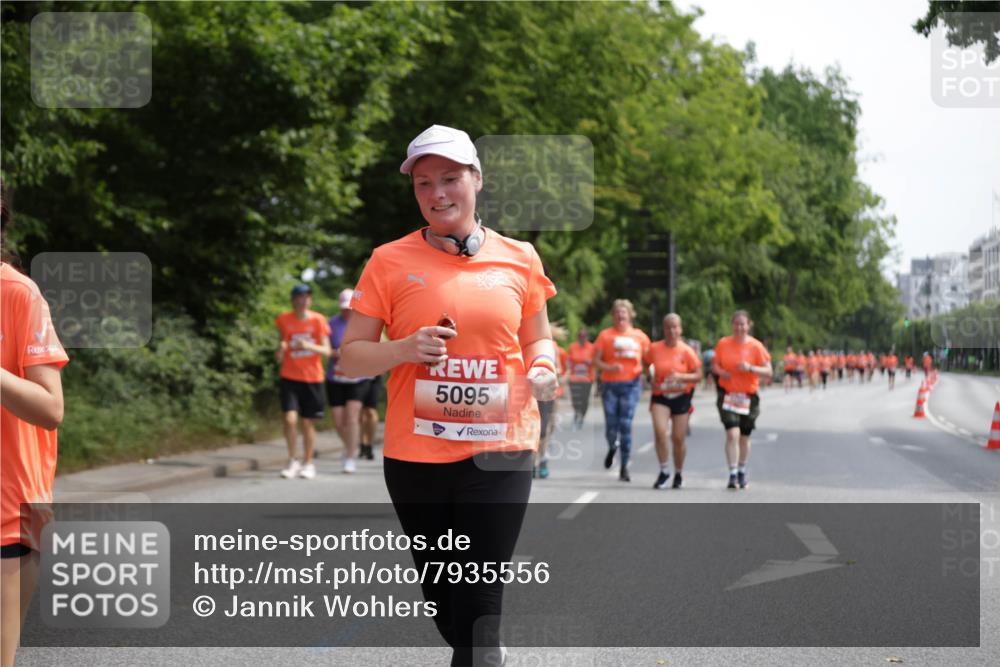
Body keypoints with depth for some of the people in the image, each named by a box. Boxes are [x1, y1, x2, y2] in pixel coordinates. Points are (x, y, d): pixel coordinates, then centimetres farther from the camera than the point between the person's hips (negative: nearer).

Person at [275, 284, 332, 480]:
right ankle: (292, 461, 3)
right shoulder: (284, 320, 1)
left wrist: (309, 346, -25)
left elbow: (326, 351, -7)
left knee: (308, 423, 5)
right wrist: (280, 351, -14)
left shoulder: (318, 320, -3)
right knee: (290, 419, -14)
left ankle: (307, 464, 20)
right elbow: (279, 357, 10)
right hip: (290, 377, 0)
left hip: (312, 378, 0)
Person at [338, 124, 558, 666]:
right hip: (415, 456, 1)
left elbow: (538, 339, 18)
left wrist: (542, 369, -5)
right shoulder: (390, 261, 1)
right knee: (441, 595, 15)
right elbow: (349, 356, 2)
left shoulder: (519, 258, 5)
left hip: (499, 453, -1)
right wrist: (406, 349, -16)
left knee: (480, 605, -8)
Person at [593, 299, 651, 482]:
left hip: (631, 384, 0)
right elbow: (596, 360, 3)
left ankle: (624, 467, -1)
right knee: (611, 424, -2)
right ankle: (612, 447, 34)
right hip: (610, 384, 0)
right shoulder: (605, 335, 5)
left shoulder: (640, 336, 9)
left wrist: (644, 370, -5)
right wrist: (609, 368, -15)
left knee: (626, 424, -8)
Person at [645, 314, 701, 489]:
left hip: (681, 397, -1)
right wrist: (652, 381, 1)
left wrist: (681, 376, -22)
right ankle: (664, 471, -4)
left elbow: (698, 376, -6)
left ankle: (679, 473, 27)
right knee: (659, 432, -19)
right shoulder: (655, 348, -4)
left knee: (678, 439, 3)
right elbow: (647, 365, 14)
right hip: (660, 397, 1)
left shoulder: (687, 351, -8)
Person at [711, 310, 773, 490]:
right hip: (727, 395, 0)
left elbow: (768, 371, -6)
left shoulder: (756, 346, -5)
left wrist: (751, 368, -22)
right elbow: (715, 365, 11)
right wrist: (720, 371, -12)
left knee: (744, 437, 11)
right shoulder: (723, 344, 0)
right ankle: (733, 474, -13)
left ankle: (742, 473, 31)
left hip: (748, 397, 0)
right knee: (732, 434, -16)